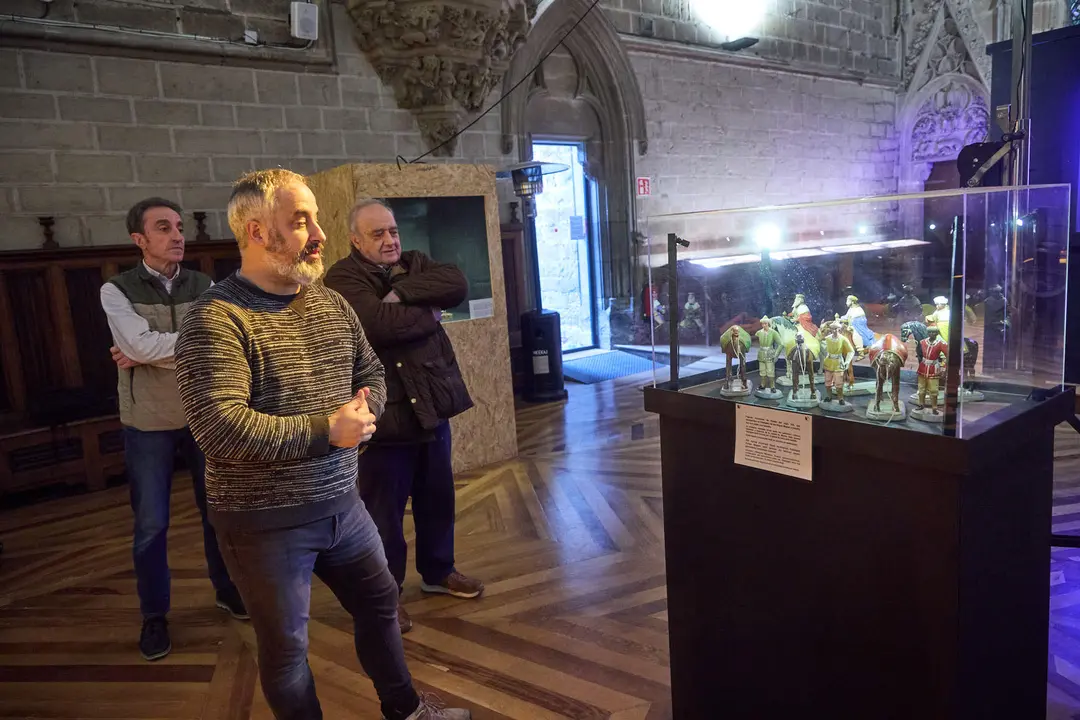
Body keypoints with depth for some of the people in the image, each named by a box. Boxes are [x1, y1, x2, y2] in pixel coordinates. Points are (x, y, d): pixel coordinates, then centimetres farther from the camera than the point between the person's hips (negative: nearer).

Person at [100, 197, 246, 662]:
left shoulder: (204, 287, 1)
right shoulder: (117, 291, -6)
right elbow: (140, 345, -22)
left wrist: (153, 353, -18)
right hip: (148, 424, -2)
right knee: (151, 524, 8)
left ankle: (226, 590, 34)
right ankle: (154, 615, 25)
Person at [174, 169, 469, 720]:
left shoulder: (332, 304, 4)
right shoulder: (216, 318, -20)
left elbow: (371, 373, 16)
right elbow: (219, 427, -30)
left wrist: (363, 412, -8)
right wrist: (326, 430, -22)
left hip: (341, 503, 7)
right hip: (264, 523, -7)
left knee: (379, 603, 21)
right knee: (286, 646, 11)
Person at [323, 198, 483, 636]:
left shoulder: (415, 265, 11)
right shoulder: (343, 279, -9)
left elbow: (458, 285, -8)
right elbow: (381, 323, -27)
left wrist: (404, 291, -18)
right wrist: (429, 313, -11)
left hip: (431, 403, 6)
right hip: (383, 411, -6)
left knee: (438, 497, 18)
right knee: (384, 509, 5)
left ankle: (438, 571, 38)